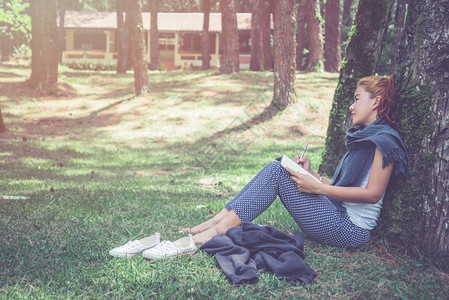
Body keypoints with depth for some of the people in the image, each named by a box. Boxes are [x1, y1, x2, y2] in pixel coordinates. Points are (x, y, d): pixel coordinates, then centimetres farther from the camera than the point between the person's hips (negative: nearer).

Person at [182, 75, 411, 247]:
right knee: (276, 167, -2)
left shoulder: (384, 141, -9)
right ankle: (218, 220, -8)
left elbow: (373, 194, -18)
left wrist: (318, 188, -19)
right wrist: (312, 174, 4)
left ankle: (221, 230, -17)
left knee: (278, 171, -17)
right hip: (337, 216, 9)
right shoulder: (363, 136, 20)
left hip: (352, 229, -9)